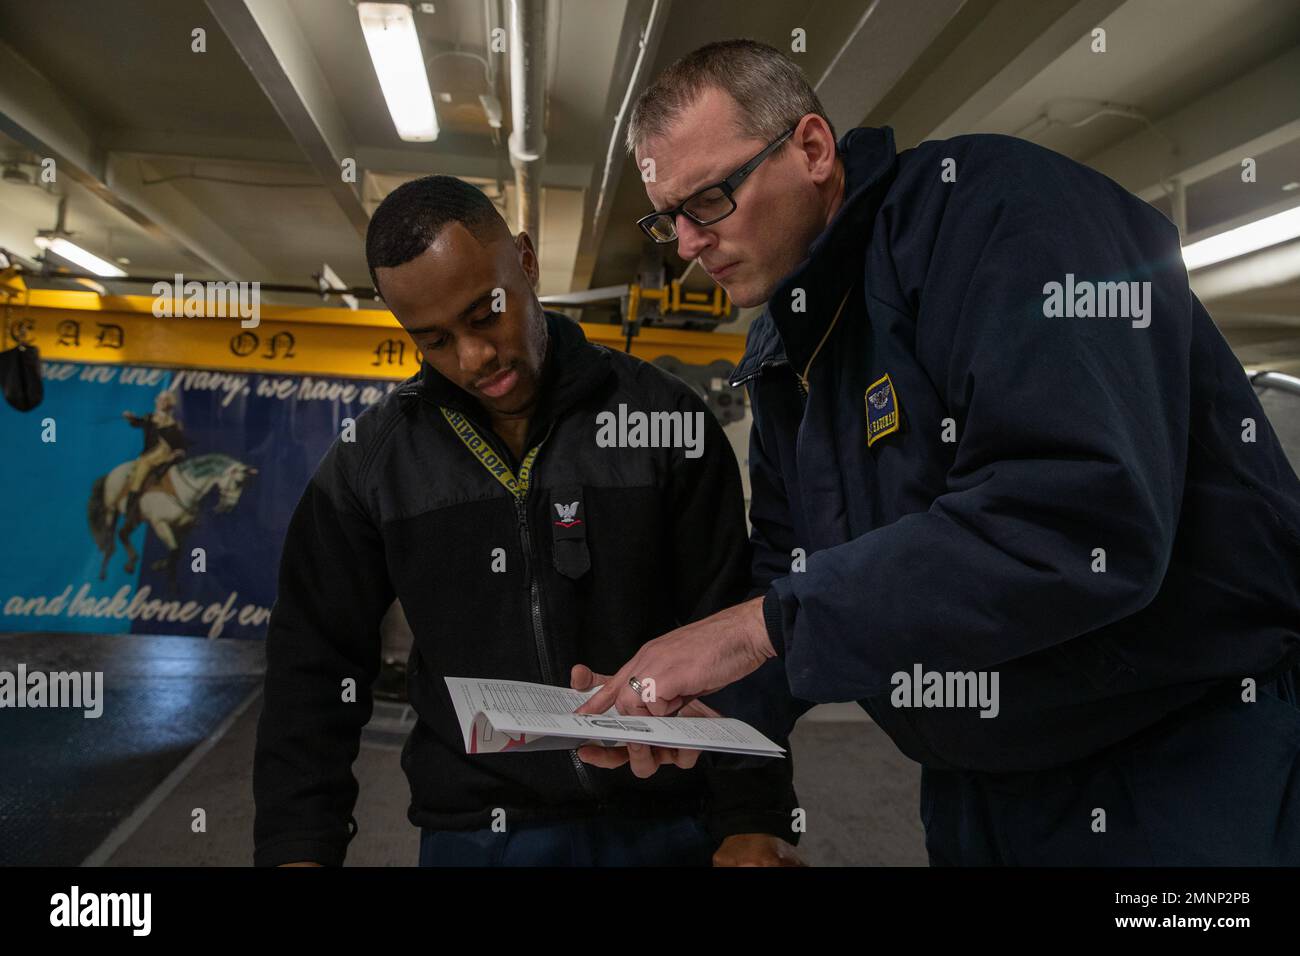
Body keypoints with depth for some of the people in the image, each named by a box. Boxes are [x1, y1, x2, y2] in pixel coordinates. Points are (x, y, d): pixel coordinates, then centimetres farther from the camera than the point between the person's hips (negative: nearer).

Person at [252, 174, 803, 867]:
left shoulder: (666, 418, -8)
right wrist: (298, 846, -5)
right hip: (471, 834, 1)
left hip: (664, 825, 0)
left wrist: (754, 821, -12)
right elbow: (316, 672, 2)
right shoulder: (370, 460, -2)